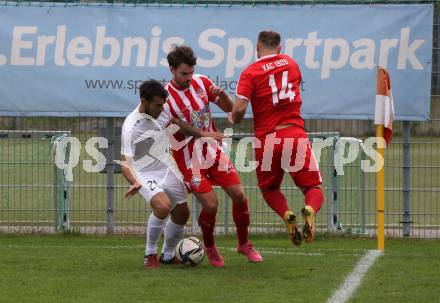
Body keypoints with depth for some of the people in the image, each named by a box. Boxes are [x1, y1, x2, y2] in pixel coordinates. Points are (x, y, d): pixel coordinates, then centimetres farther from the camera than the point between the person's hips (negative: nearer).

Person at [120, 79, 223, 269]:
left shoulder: (163, 109, -8)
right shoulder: (131, 126, -27)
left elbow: (176, 123, 14)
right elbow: (125, 161, -28)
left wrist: (201, 134, 10)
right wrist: (134, 183, -44)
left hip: (167, 170, 7)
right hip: (145, 175, -7)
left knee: (182, 214, 12)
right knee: (163, 206, -31)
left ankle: (167, 256, 35)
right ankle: (150, 254, -13)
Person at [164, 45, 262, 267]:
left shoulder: (201, 82, -2)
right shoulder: (166, 97, -18)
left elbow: (229, 108, 4)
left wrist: (222, 94, -17)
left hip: (213, 151, 5)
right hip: (189, 159, -5)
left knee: (239, 195, 0)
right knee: (210, 205, -14)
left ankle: (244, 244, 20)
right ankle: (210, 248, 14)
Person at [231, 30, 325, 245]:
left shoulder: (250, 72, -4)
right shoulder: (291, 64, 11)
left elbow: (239, 108, -14)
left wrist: (234, 119, 7)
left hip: (266, 139, -1)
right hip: (296, 135, 1)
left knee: (269, 189, 21)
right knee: (313, 189, 9)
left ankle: (286, 215, -11)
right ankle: (310, 211, -27)